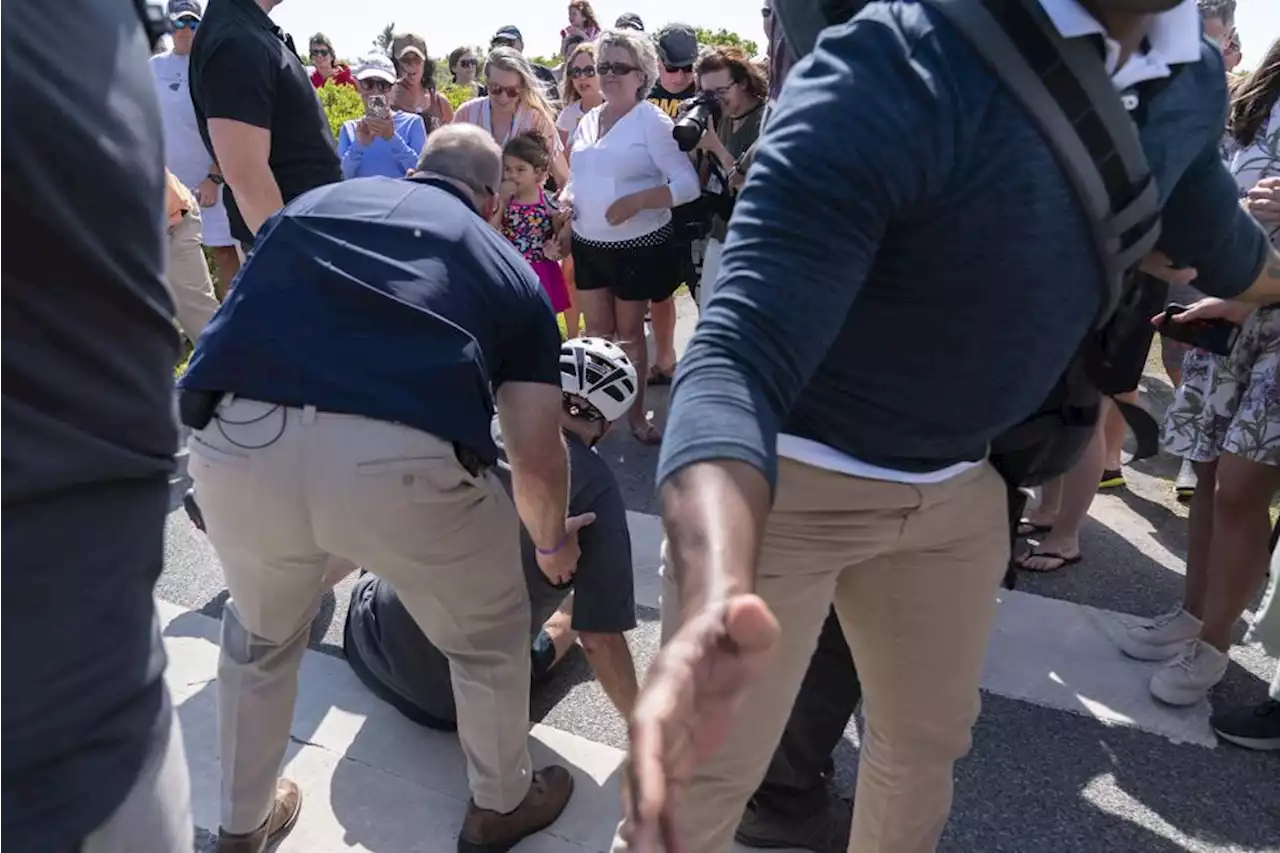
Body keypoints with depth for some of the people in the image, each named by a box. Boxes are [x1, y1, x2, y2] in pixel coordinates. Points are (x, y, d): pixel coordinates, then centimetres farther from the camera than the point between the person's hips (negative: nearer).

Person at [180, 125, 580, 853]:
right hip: (405, 459, -3)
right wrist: (554, 541, 36)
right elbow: (537, 455, 16)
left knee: (262, 633, 35)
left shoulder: (315, 201, 30)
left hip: (238, 441, 4)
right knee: (489, 634, 28)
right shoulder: (510, 267, 23)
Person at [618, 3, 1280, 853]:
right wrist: (717, 595, -55)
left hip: (960, 482, 7)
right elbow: (737, 356, -36)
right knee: (701, 784, 0)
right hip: (785, 476, -6)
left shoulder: (1194, 79, -3)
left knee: (929, 742, 23)